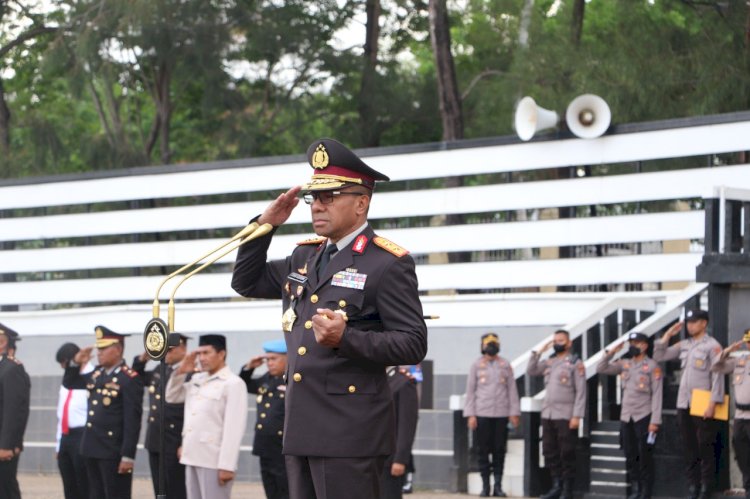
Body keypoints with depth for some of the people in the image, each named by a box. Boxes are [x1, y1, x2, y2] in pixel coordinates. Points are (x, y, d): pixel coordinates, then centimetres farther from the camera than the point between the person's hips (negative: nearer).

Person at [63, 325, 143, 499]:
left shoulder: (129, 379, -13)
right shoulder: (97, 374, 11)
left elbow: (132, 422, -16)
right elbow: (69, 383, 27)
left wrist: (128, 456, -20)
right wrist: (76, 363, 7)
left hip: (114, 453, -8)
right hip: (92, 450, 8)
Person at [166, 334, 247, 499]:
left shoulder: (233, 383, -9)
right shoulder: (197, 379, 14)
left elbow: (234, 428, -14)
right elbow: (171, 397, 25)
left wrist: (226, 465, -19)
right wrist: (181, 372, 8)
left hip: (214, 460, -8)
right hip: (193, 457, 8)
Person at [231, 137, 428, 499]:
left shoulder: (388, 264, -7)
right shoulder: (305, 257, 17)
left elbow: (413, 344, -11)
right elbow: (246, 283, 27)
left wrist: (346, 338, -25)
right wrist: (265, 225, 12)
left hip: (351, 433, -8)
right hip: (302, 430, 8)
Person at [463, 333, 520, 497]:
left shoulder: (505, 365, 9)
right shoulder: (476, 365, 6)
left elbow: (512, 389, 7)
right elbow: (470, 390, 4)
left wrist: (514, 412, 1)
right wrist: (470, 414, -3)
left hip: (501, 414, 1)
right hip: (482, 414, -1)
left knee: (499, 450, 1)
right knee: (483, 450, 0)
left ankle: (498, 486, 6)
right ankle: (485, 486, 6)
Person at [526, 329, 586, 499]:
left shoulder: (575, 364, -4)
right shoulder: (549, 362, 14)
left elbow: (581, 392, -8)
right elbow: (531, 371, 12)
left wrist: (577, 416, -15)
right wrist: (538, 353, 1)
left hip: (565, 416, -6)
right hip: (547, 414, 6)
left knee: (567, 454, -2)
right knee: (550, 452, 8)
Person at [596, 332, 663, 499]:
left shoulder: (652, 366, -6)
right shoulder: (624, 364, 10)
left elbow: (657, 395, -10)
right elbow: (601, 369, 10)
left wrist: (655, 421, -15)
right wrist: (611, 352, -2)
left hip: (643, 416, -6)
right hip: (626, 417, 6)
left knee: (644, 456, -2)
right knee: (630, 455, 8)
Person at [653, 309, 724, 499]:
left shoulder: (712, 346, -6)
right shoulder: (684, 345, 13)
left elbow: (718, 376, -11)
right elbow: (659, 356, 18)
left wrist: (712, 403, -17)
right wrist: (667, 335, 9)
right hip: (684, 404, 7)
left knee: (705, 448, -3)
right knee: (689, 448, 10)